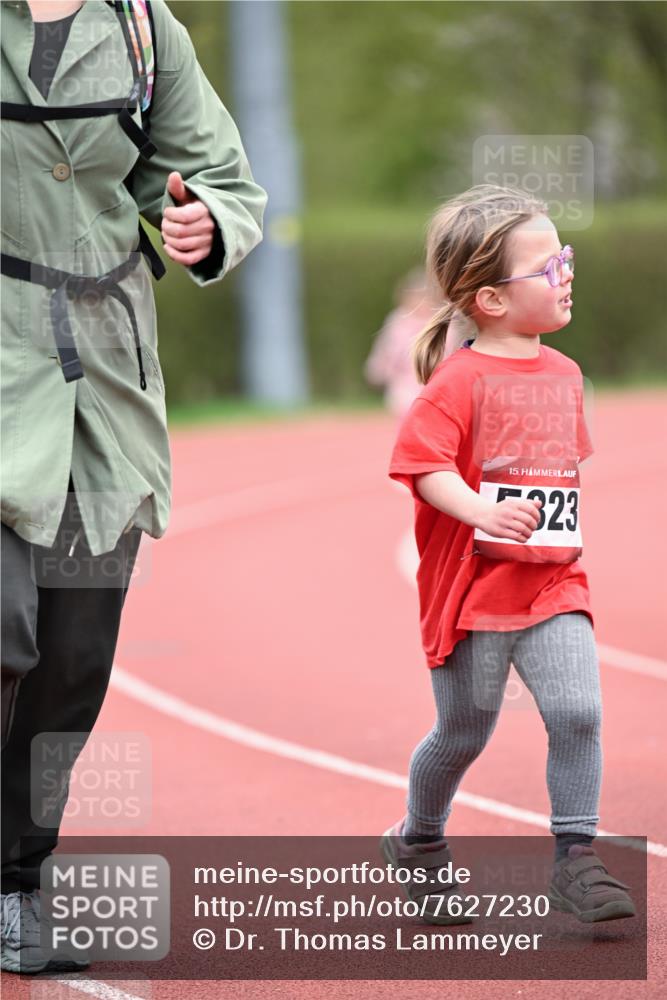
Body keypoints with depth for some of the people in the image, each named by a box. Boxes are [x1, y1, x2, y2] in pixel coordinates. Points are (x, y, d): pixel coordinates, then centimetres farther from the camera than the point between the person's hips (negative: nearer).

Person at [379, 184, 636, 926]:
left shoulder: (564, 374, 10)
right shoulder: (461, 379, -12)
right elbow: (425, 466, -21)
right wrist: (485, 514, -34)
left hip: (553, 586, 5)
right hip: (472, 586, -5)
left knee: (577, 712, -12)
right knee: (463, 732, 8)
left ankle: (575, 859, -1)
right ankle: (419, 843, 33)